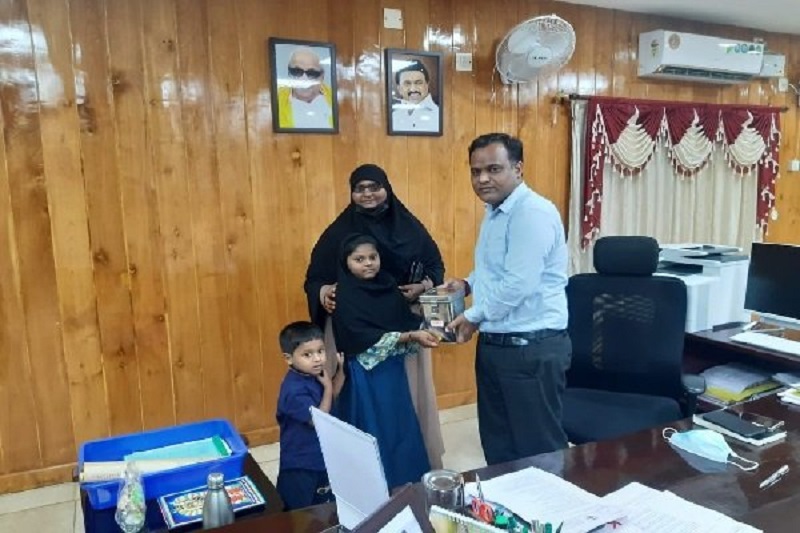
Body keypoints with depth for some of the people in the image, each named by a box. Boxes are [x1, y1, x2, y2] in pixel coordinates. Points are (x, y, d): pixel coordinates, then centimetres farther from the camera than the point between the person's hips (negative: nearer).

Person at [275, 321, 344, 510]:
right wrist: (327, 388, -21)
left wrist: (341, 369, -2)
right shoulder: (294, 390, -30)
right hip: (299, 463, -8)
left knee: (324, 508, 26)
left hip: (322, 456, 8)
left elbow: (334, 393, 13)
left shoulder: (315, 374, -5)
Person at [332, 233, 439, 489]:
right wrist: (411, 336, -27)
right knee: (377, 434, 3)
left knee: (402, 427, 16)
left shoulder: (388, 284, 4)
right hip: (366, 375, -6)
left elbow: (408, 320, 5)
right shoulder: (345, 297, -13)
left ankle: (407, 483, 33)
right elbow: (366, 338, -22)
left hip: (393, 369, 6)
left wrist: (430, 328, -16)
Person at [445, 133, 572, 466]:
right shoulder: (494, 211, 13)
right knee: (497, 440, 20)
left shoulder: (532, 212, -19)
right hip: (494, 343, 10)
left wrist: (474, 317, -12)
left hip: (532, 347, -10)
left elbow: (519, 283, -25)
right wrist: (468, 283, 9)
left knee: (538, 446, 5)